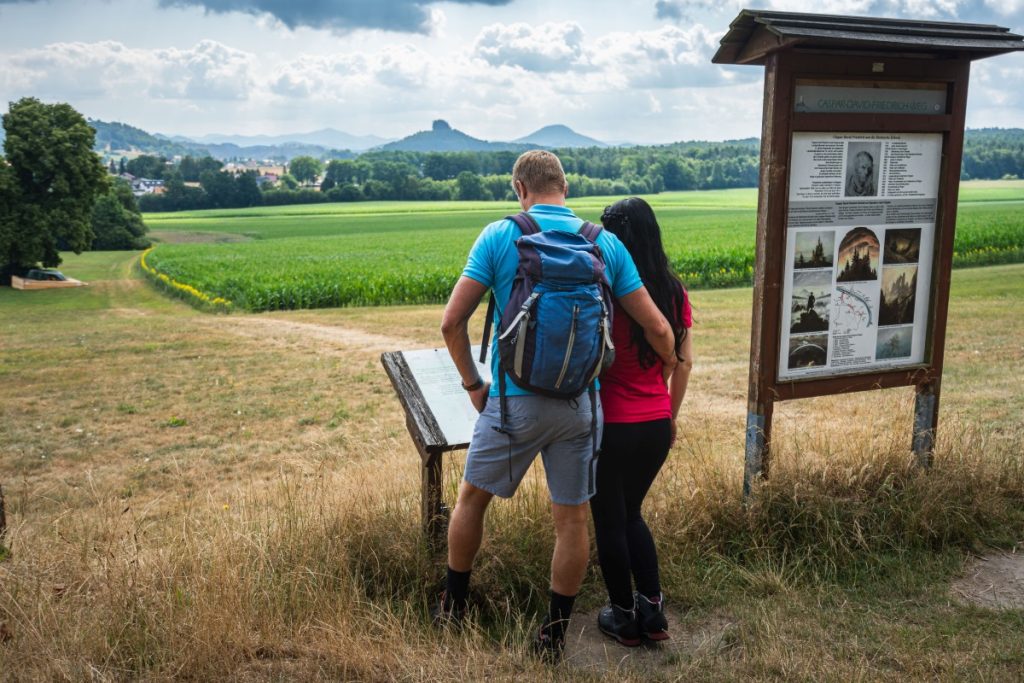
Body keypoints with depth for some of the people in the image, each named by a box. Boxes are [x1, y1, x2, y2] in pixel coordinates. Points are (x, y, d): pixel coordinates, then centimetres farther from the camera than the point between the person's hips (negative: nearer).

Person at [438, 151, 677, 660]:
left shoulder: (499, 236, -5)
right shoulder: (606, 243, 2)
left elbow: (452, 322, -9)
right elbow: (658, 330, 0)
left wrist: (473, 384, 5)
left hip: (514, 400, -2)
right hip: (580, 403, 2)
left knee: (472, 496, 19)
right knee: (572, 518, 14)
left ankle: (453, 606, 34)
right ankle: (554, 633, 26)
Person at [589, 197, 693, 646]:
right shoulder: (673, 292, -1)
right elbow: (684, 362, 4)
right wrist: (671, 416, 16)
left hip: (611, 427, -5)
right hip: (656, 426, 5)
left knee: (609, 523, 14)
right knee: (631, 514, 25)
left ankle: (625, 618, 27)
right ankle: (653, 609, 27)